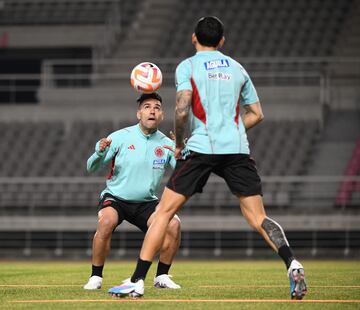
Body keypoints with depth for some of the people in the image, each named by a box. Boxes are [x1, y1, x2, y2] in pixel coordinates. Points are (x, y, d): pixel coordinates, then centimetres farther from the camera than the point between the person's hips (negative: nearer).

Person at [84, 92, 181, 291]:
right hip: (115, 198, -3)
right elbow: (91, 168, -9)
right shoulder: (121, 137, -8)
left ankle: (161, 277, -2)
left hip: (146, 203, 3)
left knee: (173, 224, -22)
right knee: (106, 222, -34)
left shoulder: (166, 144, -1)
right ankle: (95, 278, -19)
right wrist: (100, 152, -31)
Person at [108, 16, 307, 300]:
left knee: (165, 211, 3)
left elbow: (182, 110, -10)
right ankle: (291, 263, -22)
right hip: (238, 149, 3)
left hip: (201, 148, -3)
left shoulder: (188, 66, 3)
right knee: (258, 217, 4)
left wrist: (179, 144, 5)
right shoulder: (237, 68, 17)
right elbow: (256, 114, 18)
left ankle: (137, 281, -1)